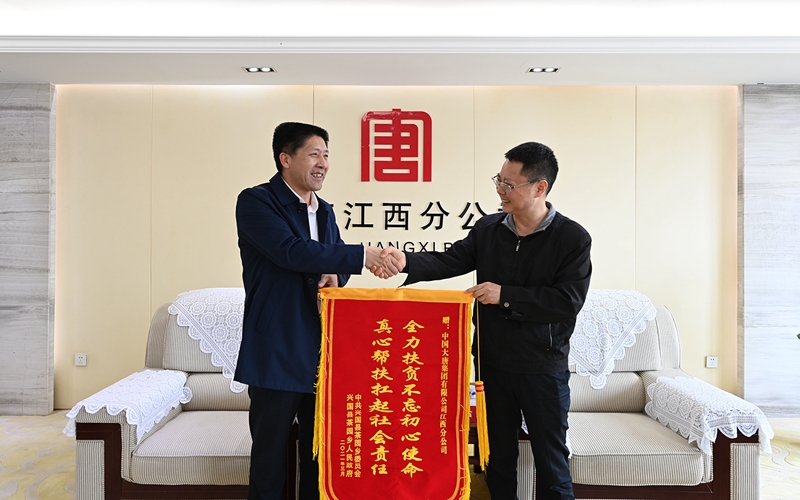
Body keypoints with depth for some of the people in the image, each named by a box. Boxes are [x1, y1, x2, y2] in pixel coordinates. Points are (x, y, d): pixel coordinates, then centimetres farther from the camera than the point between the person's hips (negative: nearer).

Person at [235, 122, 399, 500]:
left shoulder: (325, 211, 14)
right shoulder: (256, 202, -8)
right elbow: (291, 252, -21)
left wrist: (335, 275, -4)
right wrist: (361, 256, -21)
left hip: (322, 352, 6)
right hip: (276, 353, -6)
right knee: (270, 453, 6)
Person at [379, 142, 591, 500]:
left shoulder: (573, 239, -11)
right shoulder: (488, 229, 1)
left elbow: (568, 300, -18)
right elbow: (449, 261, -3)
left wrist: (505, 295, -21)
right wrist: (407, 262, -21)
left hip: (543, 367, -4)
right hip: (492, 362, 4)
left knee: (551, 460, 10)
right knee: (498, 456, 19)